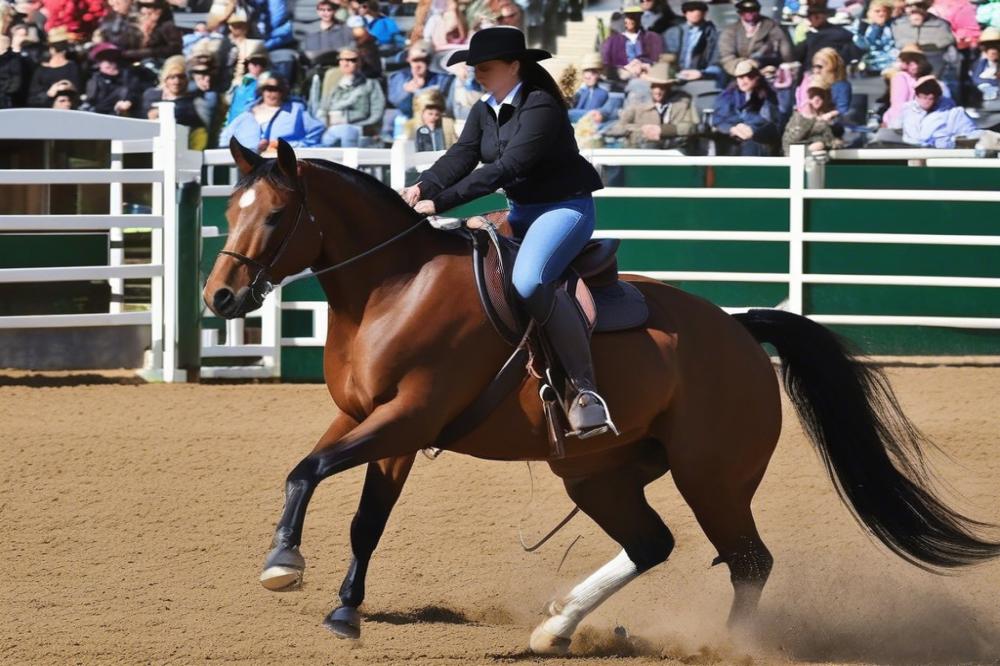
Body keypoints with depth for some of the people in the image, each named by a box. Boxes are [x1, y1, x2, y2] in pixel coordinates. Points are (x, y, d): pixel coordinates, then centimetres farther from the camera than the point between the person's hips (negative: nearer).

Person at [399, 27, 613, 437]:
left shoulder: (540, 107, -19)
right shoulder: (484, 112, 8)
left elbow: (506, 166, -27)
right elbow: (460, 157, -4)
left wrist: (443, 201, -31)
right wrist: (423, 190, -25)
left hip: (565, 207, -10)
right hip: (520, 211, 10)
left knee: (528, 282, -33)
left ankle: (583, 387, -30)